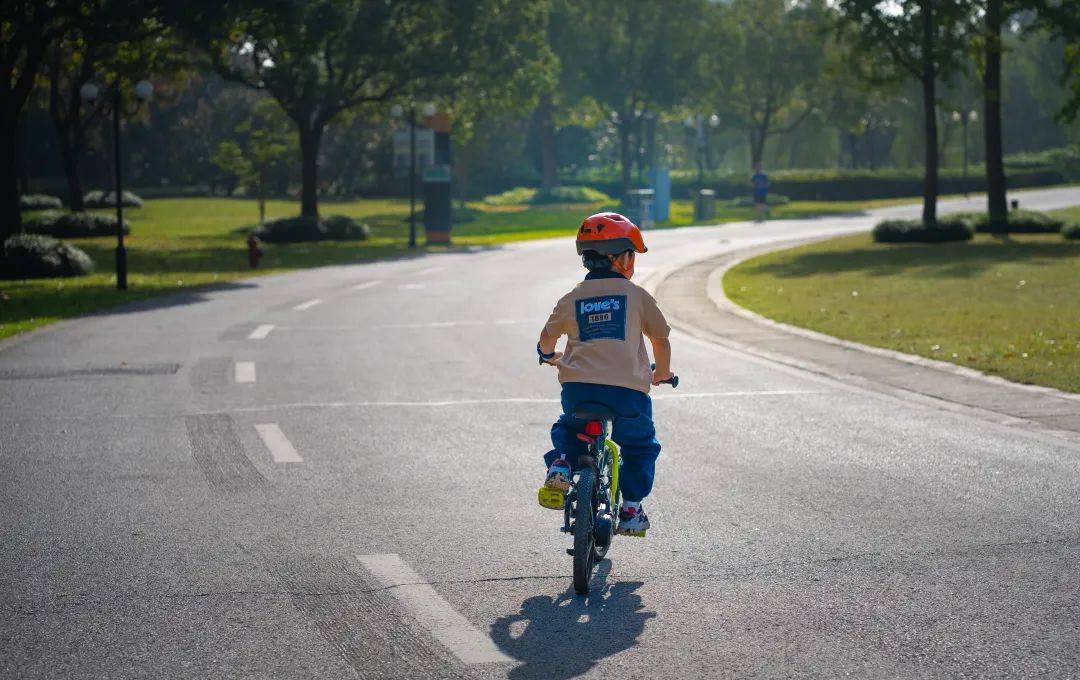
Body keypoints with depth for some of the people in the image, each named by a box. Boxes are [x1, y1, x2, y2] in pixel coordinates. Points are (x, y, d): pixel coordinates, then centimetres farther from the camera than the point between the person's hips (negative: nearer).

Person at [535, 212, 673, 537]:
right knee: (640, 445, 22)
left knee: (567, 428, 32)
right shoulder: (636, 295, 7)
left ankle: (560, 465, 4)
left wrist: (550, 356, 47)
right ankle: (631, 509, 13)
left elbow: (547, 338, 22)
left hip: (578, 387, 2)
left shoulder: (571, 299, 12)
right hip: (627, 388, -2)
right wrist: (662, 373, 33)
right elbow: (660, 337, 14)